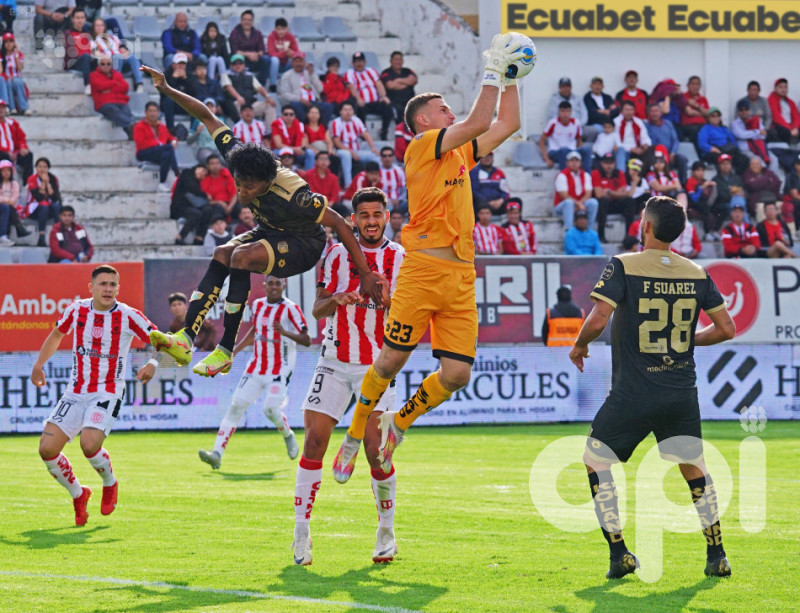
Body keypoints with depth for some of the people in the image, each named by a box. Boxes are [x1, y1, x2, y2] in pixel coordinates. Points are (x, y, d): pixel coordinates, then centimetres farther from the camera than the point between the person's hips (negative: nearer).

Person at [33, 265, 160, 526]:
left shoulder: (128, 316, -8)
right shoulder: (76, 310, 2)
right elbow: (56, 334, 22)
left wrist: (153, 364, -23)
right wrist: (39, 365, 16)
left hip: (108, 393, -4)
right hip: (76, 392, 4)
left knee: (89, 444, -28)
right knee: (47, 448, -10)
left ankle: (110, 484, 6)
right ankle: (78, 495, 16)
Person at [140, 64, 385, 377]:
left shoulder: (292, 198, -36)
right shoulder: (238, 158, -21)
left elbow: (339, 224, -28)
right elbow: (208, 117, -12)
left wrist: (365, 274, -26)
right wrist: (168, 91, -16)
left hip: (304, 244, -7)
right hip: (270, 234, 7)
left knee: (241, 256, -31)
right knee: (222, 254, -22)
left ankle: (226, 351, -28)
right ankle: (185, 339, -31)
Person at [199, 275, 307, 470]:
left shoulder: (290, 308, -9)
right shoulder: (258, 305, 9)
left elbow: (307, 341, -13)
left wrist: (285, 332, -29)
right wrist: (234, 351, 25)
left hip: (280, 370, -5)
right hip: (256, 367, 5)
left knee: (271, 409, -19)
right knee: (236, 406, -5)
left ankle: (288, 436, 15)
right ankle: (217, 454, -9)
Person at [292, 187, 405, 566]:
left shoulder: (400, 259, 3)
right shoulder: (338, 255, 7)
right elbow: (317, 310, 3)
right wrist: (335, 300, -19)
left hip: (377, 366, -2)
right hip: (334, 361, 2)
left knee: (375, 447, -11)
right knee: (314, 441, -7)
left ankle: (386, 532, 4)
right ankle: (301, 531, 0)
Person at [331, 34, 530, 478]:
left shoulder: (460, 153, 22)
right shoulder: (423, 146, -1)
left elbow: (506, 125, 29)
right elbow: (478, 124, -12)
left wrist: (510, 79, 21)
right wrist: (492, 71, -6)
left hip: (461, 276, 7)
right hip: (424, 269, -7)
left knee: (457, 373, -3)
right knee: (391, 360, -6)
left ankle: (397, 426, 19)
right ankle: (354, 437, 12)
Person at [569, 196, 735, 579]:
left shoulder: (623, 267, -9)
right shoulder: (697, 274, 4)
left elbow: (598, 319, -19)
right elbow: (726, 328, 7)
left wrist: (579, 346, 1)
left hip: (632, 396, -4)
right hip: (683, 395, 4)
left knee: (596, 462, 12)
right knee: (694, 470, 19)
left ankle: (619, 553, 2)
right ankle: (716, 556, 16)